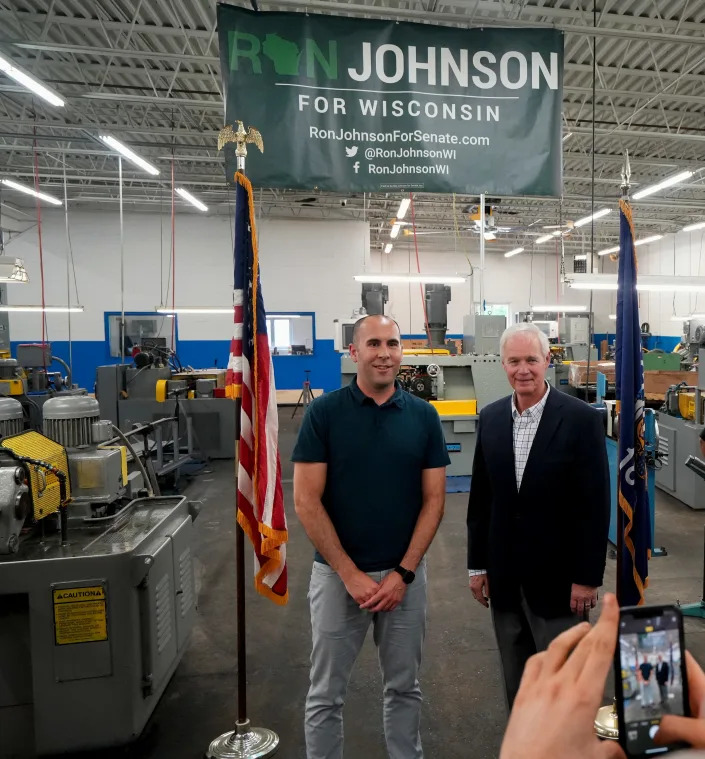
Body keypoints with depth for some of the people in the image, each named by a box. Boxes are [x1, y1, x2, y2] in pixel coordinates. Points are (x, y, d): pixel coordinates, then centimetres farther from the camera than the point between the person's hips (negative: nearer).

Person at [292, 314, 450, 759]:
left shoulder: (424, 415, -2)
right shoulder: (324, 412, -9)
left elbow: (433, 500, -1)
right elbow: (307, 501, -11)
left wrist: (403, 573, -9)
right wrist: (351, 574, -13)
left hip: (405, 576, 2)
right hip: (337, 575, -2)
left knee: (405, 688, 20)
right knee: (326, 695, 13)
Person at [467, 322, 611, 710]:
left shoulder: (581, 419, -12)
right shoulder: (490, 418, 1)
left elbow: (595, 505, -11)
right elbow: (480, 497, 5)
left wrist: (587, 577, -10)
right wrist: (478, 564, 7)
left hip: (556, 577, -4)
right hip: (504, 576, 4)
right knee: (515, 678, 19)